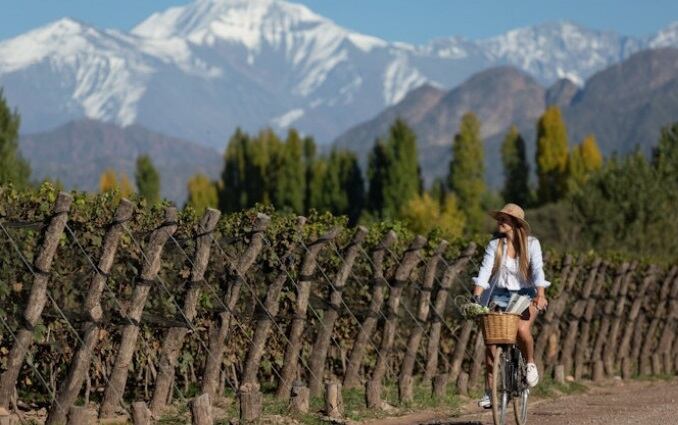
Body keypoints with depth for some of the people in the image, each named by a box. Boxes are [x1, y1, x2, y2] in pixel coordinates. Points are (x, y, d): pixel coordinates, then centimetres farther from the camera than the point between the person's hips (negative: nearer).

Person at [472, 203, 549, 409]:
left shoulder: (531, 243, -6)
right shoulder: (495, 245, -2)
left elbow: (538, 270, -18)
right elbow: (484, 271, -10)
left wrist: (541, 295, -33)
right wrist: (476, 296, -24)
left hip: (526, 296, -2)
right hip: (500, 296, 2)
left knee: (522, 329, -30)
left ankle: (530, 363, 1)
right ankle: (489, 390, 2)